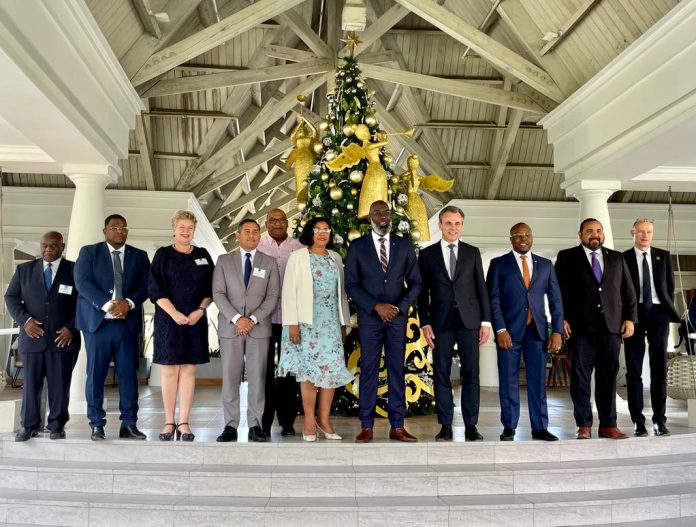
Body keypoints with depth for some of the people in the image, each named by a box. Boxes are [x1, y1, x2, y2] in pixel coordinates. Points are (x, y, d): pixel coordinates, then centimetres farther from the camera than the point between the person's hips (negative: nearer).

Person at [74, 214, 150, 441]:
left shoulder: (139, 256, 13)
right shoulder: (88, 252, 7)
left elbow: (145, 285, 3)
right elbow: (83, 282, -6)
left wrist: (129, 303, -15)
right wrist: (107, 304, -18)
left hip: (128, 323, 2)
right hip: (98, 321, -1)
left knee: (129, 375, 2)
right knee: (95, 375, 1)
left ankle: (129, 424, 8)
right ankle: (97, 425, 11)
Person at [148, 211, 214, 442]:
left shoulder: (203, 256, 9)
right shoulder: (163, 254, 3)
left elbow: (210, 289, 8)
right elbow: (155, 288, -3)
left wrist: (200, 310, -8)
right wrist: (174, 313, -14)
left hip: (195, 320, 2)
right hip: (169, 319, -2)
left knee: (188, 370, 3)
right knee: (169, 370, 2)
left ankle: (184, 423, 8)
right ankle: (169, 422, 9)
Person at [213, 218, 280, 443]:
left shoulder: (269, 263, 10)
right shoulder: (224, 261, 10)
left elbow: (273, 296, 3)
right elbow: (218, 293, 1)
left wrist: (254, 319, -10)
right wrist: (236, 318, -11)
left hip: (259, 328, 0)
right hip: (230, 327, 0)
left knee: (257, 378, 1)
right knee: (230, 378, 2)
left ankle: (255, 425, 8)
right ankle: (230, 425, 9)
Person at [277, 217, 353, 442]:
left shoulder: (335, 258, 15)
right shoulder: (298, 257, 2)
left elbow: (341, 291, 16)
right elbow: (289, 291, -4)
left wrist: (344, 322, 12)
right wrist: (292, 322, -12)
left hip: (331, 320, 4)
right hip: (307, 320, -4)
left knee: (332, 368, -1)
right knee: (309, 368, -3)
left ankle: (324, 419, 10)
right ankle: (309, 421, 6)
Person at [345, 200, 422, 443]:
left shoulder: (404, 245, 7)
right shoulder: (357, 246, 2)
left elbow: (415, 282, 5)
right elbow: (351, 285, -3)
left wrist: (399, 307, -9)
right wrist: (376, 306, -13)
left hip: (397, 316, 2)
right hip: (369, 316, -1)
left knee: (396, 370, 4)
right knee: (368, 370, 1)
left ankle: (397, 426, 10)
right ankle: (366, 426, 8)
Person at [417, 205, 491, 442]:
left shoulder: (472, 252, 11)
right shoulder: (427, 254, 8)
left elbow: (481, 288, 8)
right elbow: (423, 292, 5)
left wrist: (486, 321, 1)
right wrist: (425, 324, -3)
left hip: (469, 320, 1)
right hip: (441, 322, 0)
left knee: (471, 374, 0)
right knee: (441, 374, 2)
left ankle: (471, 426, 8)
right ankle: (445, 426, 10)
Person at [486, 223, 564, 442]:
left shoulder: (545, 265, 12)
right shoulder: (498, 264, 4)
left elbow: (555, 300, 10)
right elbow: (493, 300, -2)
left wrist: (557, 331, 2)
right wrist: (500, 329, -11)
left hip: (537, 331, 2)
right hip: (509, 331, -2)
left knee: (538, 381, 5)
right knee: (508, 381, 3)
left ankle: (540, 428, 13)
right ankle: (509, 427, 12)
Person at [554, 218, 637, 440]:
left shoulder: (616, 257, 16)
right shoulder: (567, 257, 7)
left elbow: (628, 291, 14)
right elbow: (559, 290, 1)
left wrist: (630, 318, 4)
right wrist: (562, 319, -8)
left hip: (612, 325, 3)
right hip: (581, 326, -2)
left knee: (608, 376, 4)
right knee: (580, 376, 0)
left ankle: (608, 425, 12)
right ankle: (584, 425, 7)